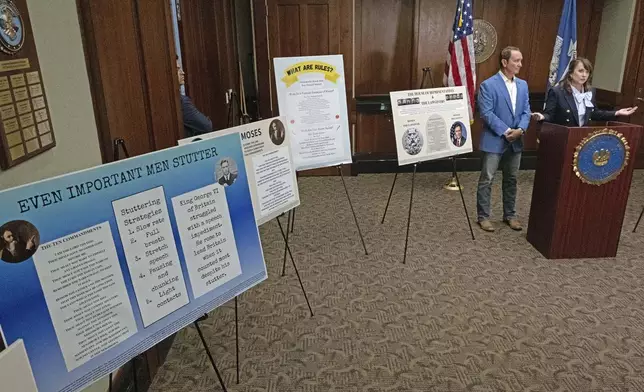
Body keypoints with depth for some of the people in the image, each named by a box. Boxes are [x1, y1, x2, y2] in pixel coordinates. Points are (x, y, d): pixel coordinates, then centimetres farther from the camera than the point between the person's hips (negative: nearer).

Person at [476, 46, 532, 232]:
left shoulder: (523, 85, 11)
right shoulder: (488, 85, -9)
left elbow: (526, 111, 9)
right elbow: (486, 114, -15)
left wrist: (520, 130, -10)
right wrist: (506, 131, -18)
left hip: (516, 142, 6)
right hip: (494, 141, -6)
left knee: (511, 180, 13)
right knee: (486, 180, 0)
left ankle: (510, 215, 25)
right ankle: (483, 216, 11)